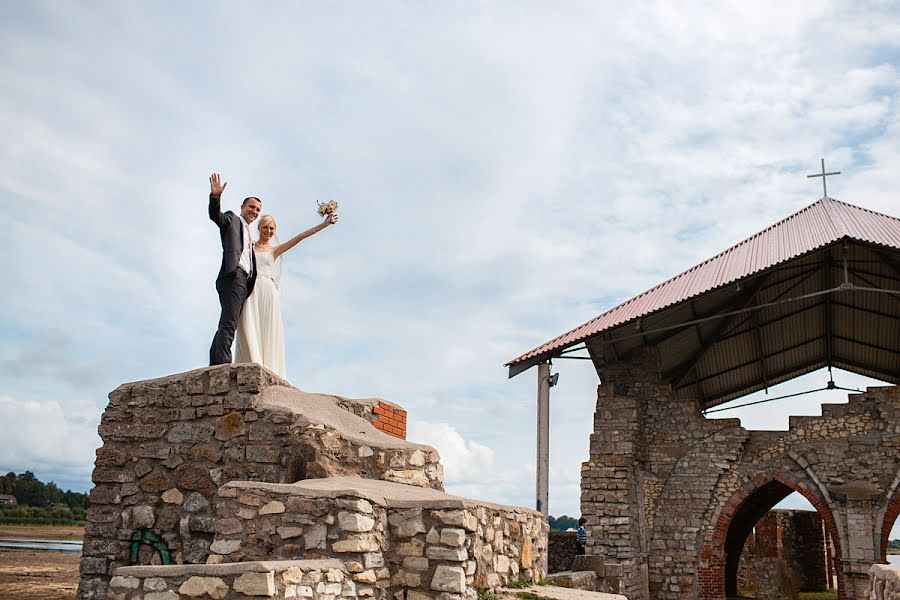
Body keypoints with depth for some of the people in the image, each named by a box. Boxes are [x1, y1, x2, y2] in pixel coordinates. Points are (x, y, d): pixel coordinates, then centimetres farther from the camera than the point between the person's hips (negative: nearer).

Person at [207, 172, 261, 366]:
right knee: (228, 324, -22)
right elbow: (215, 216, -9)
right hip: (233, 275, -8)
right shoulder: (231, 219, 13)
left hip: (244, 282, 8)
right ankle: (223, 362, -34)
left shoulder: (248, 234, 35)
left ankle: (214, 365, -3)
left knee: (226, 326, 1)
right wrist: (215, 196, -26)